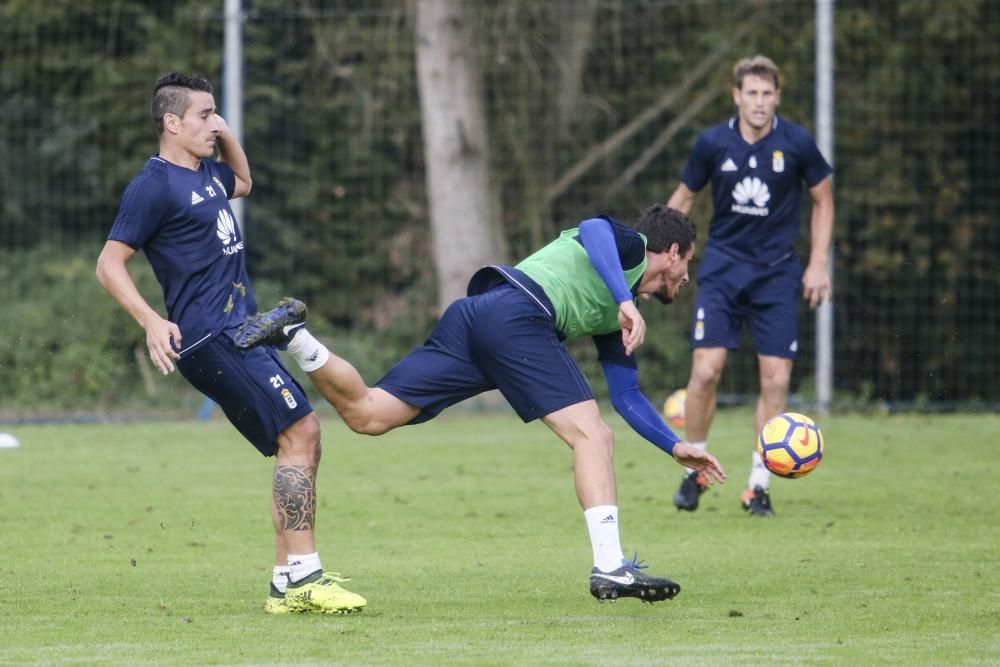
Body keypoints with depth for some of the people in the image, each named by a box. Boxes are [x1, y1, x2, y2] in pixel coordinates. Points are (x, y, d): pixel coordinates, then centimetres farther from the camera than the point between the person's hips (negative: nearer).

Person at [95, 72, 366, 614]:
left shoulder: (205, 174, 18)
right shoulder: (155, 186, -9)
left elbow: (242, 182, 42)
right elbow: (109, 264, -11)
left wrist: (227, 137, 22)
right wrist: (152, 321, -23)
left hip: (238, 333, 10)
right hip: (210, 337, -10)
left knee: (300, 440, 8)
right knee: (299, 432, -17)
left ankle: (289, 580, 11)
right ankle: (302, 577, -20)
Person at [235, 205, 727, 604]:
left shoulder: (614, 323, 37)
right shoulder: (630, 245, 14)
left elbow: (627, 398, 42)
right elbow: (592, 231, -11)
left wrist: (676, 447, 41)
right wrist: (625, 303, -20)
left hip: (472, 316, 9)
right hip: (516, 312, -9)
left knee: (366, 413, 3)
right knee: (592, 435, -14)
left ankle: (293, 333, -5)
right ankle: (609, 569, -26)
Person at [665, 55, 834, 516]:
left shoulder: (796, 144, -6)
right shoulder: (713, 143, -4)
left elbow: (822, 200, 8)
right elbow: (683, 197, 11)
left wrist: (818, 264, 2)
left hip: (776, 271, 0)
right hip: (722, 266, 0)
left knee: (776, 379, -6)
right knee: (706, 371, -12)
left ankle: (759, 486, 7)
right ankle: (695, 470, 9)